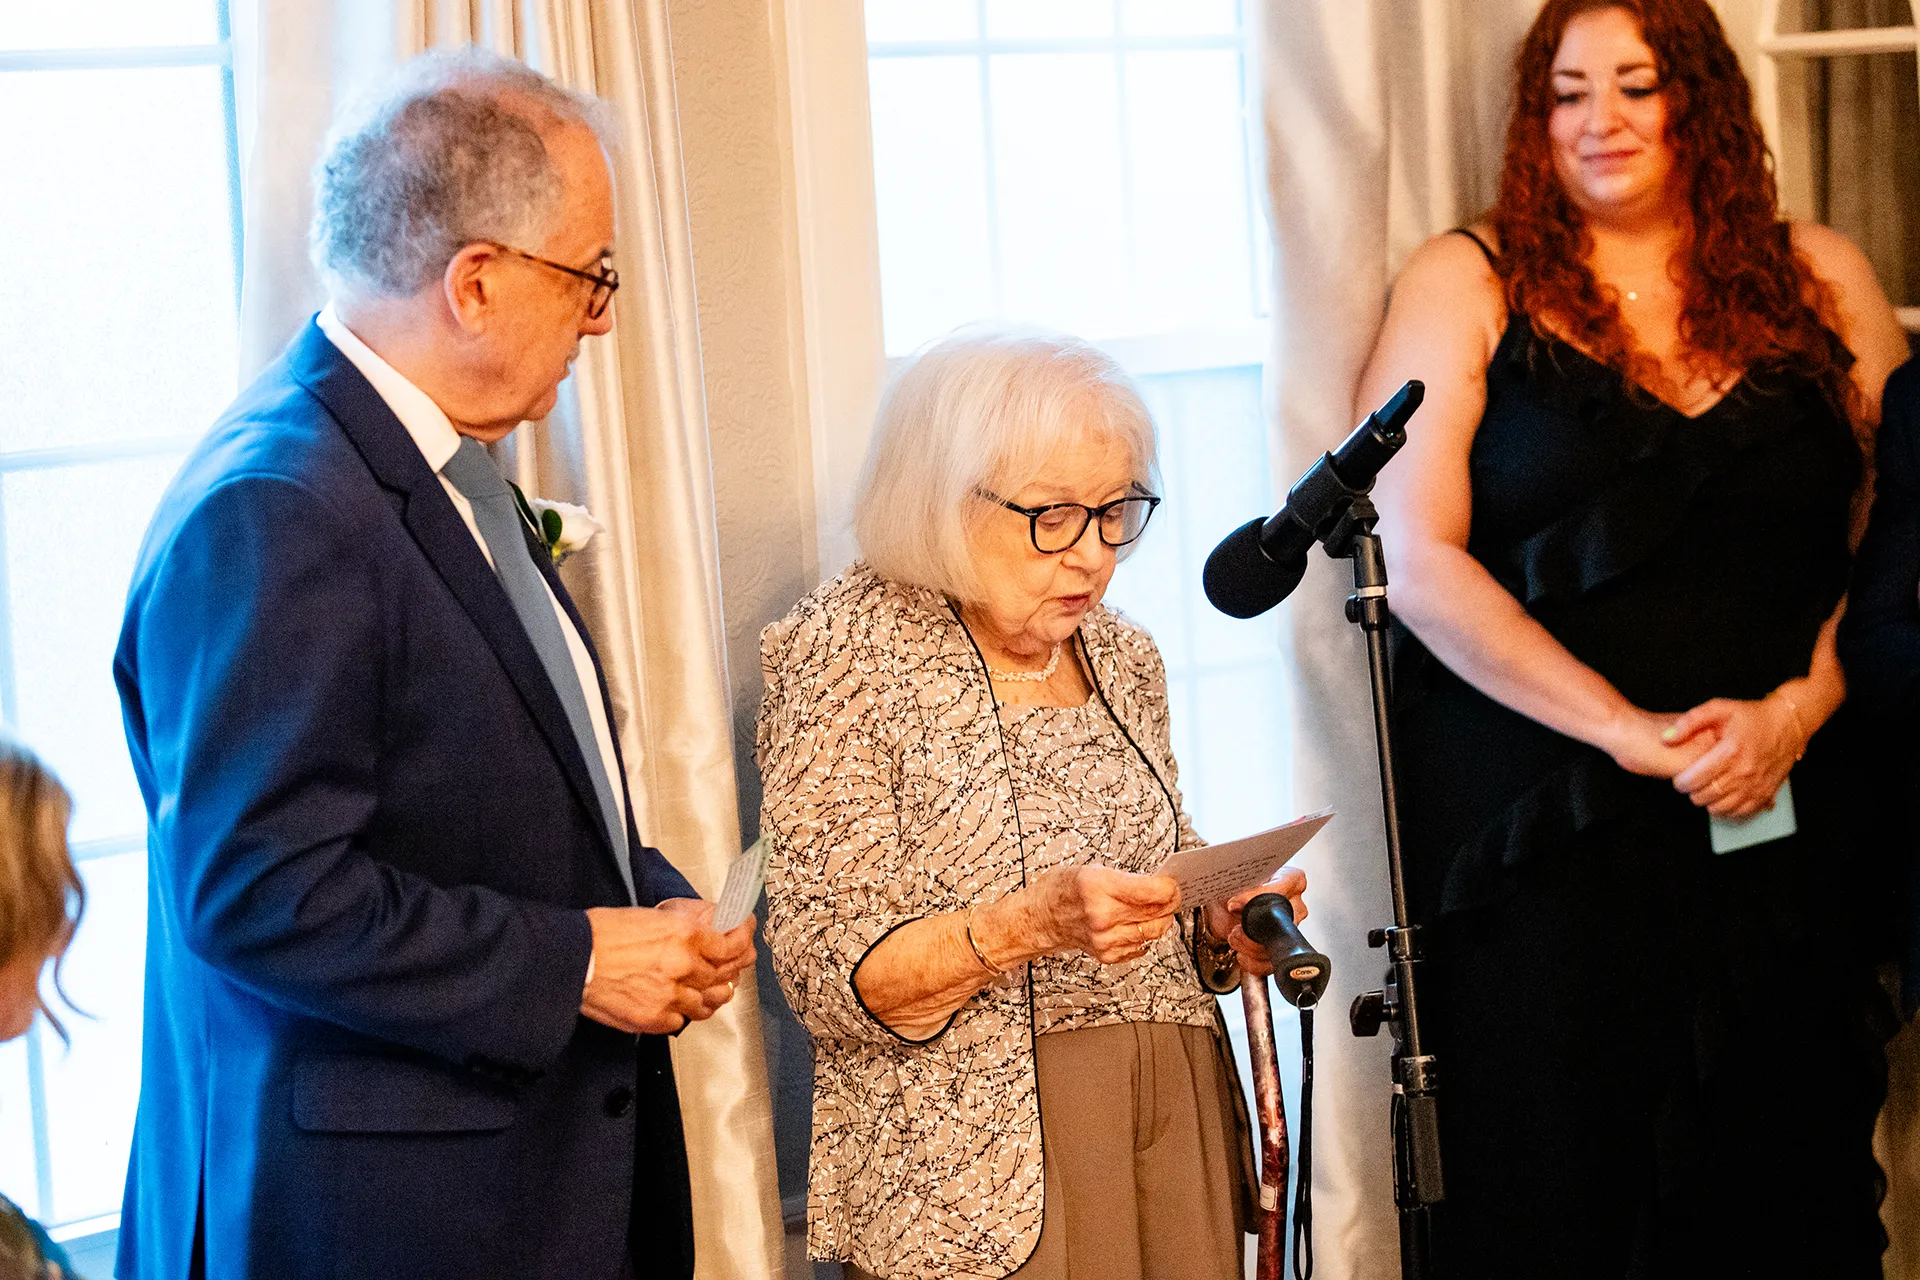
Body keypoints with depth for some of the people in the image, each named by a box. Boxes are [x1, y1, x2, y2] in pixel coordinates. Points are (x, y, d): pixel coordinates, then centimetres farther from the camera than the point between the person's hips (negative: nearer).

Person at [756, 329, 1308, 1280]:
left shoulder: (1120, 653, 11)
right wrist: (1028, 925, -28)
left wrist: (1221, 931, -3)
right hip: (976, 1186, -6)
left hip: (1176, 1131, 6)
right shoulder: (844, 652, -9)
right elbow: (831, 977, -14)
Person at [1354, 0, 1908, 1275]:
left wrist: (1799, 707, -10)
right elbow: (1419, 560, -7)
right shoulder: (1467, 285, 2)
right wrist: (1629, 731, -13)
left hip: (1782, 818, 3)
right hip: (1542, 824, -2)